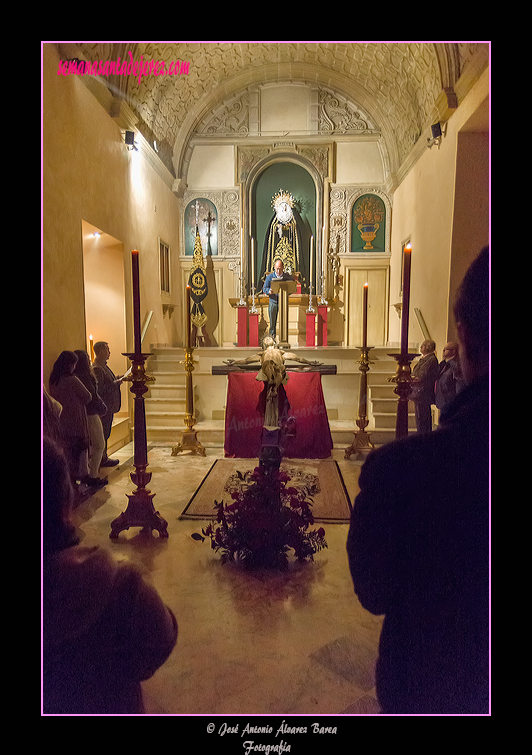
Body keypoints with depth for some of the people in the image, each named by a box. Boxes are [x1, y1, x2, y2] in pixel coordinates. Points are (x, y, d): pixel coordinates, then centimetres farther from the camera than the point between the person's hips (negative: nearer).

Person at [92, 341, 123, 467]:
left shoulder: (103, 365, 13)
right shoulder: (96, 368, -20)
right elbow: (99, 388, -25)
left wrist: (117, 378, 9)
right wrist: (115, 383, -19)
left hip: (109, 406, 10)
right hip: (104, 406, -10)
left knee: (105, 433, 16)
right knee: (103, 433, 0)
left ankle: (103, 457, 26)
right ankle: (102, 459, 11)